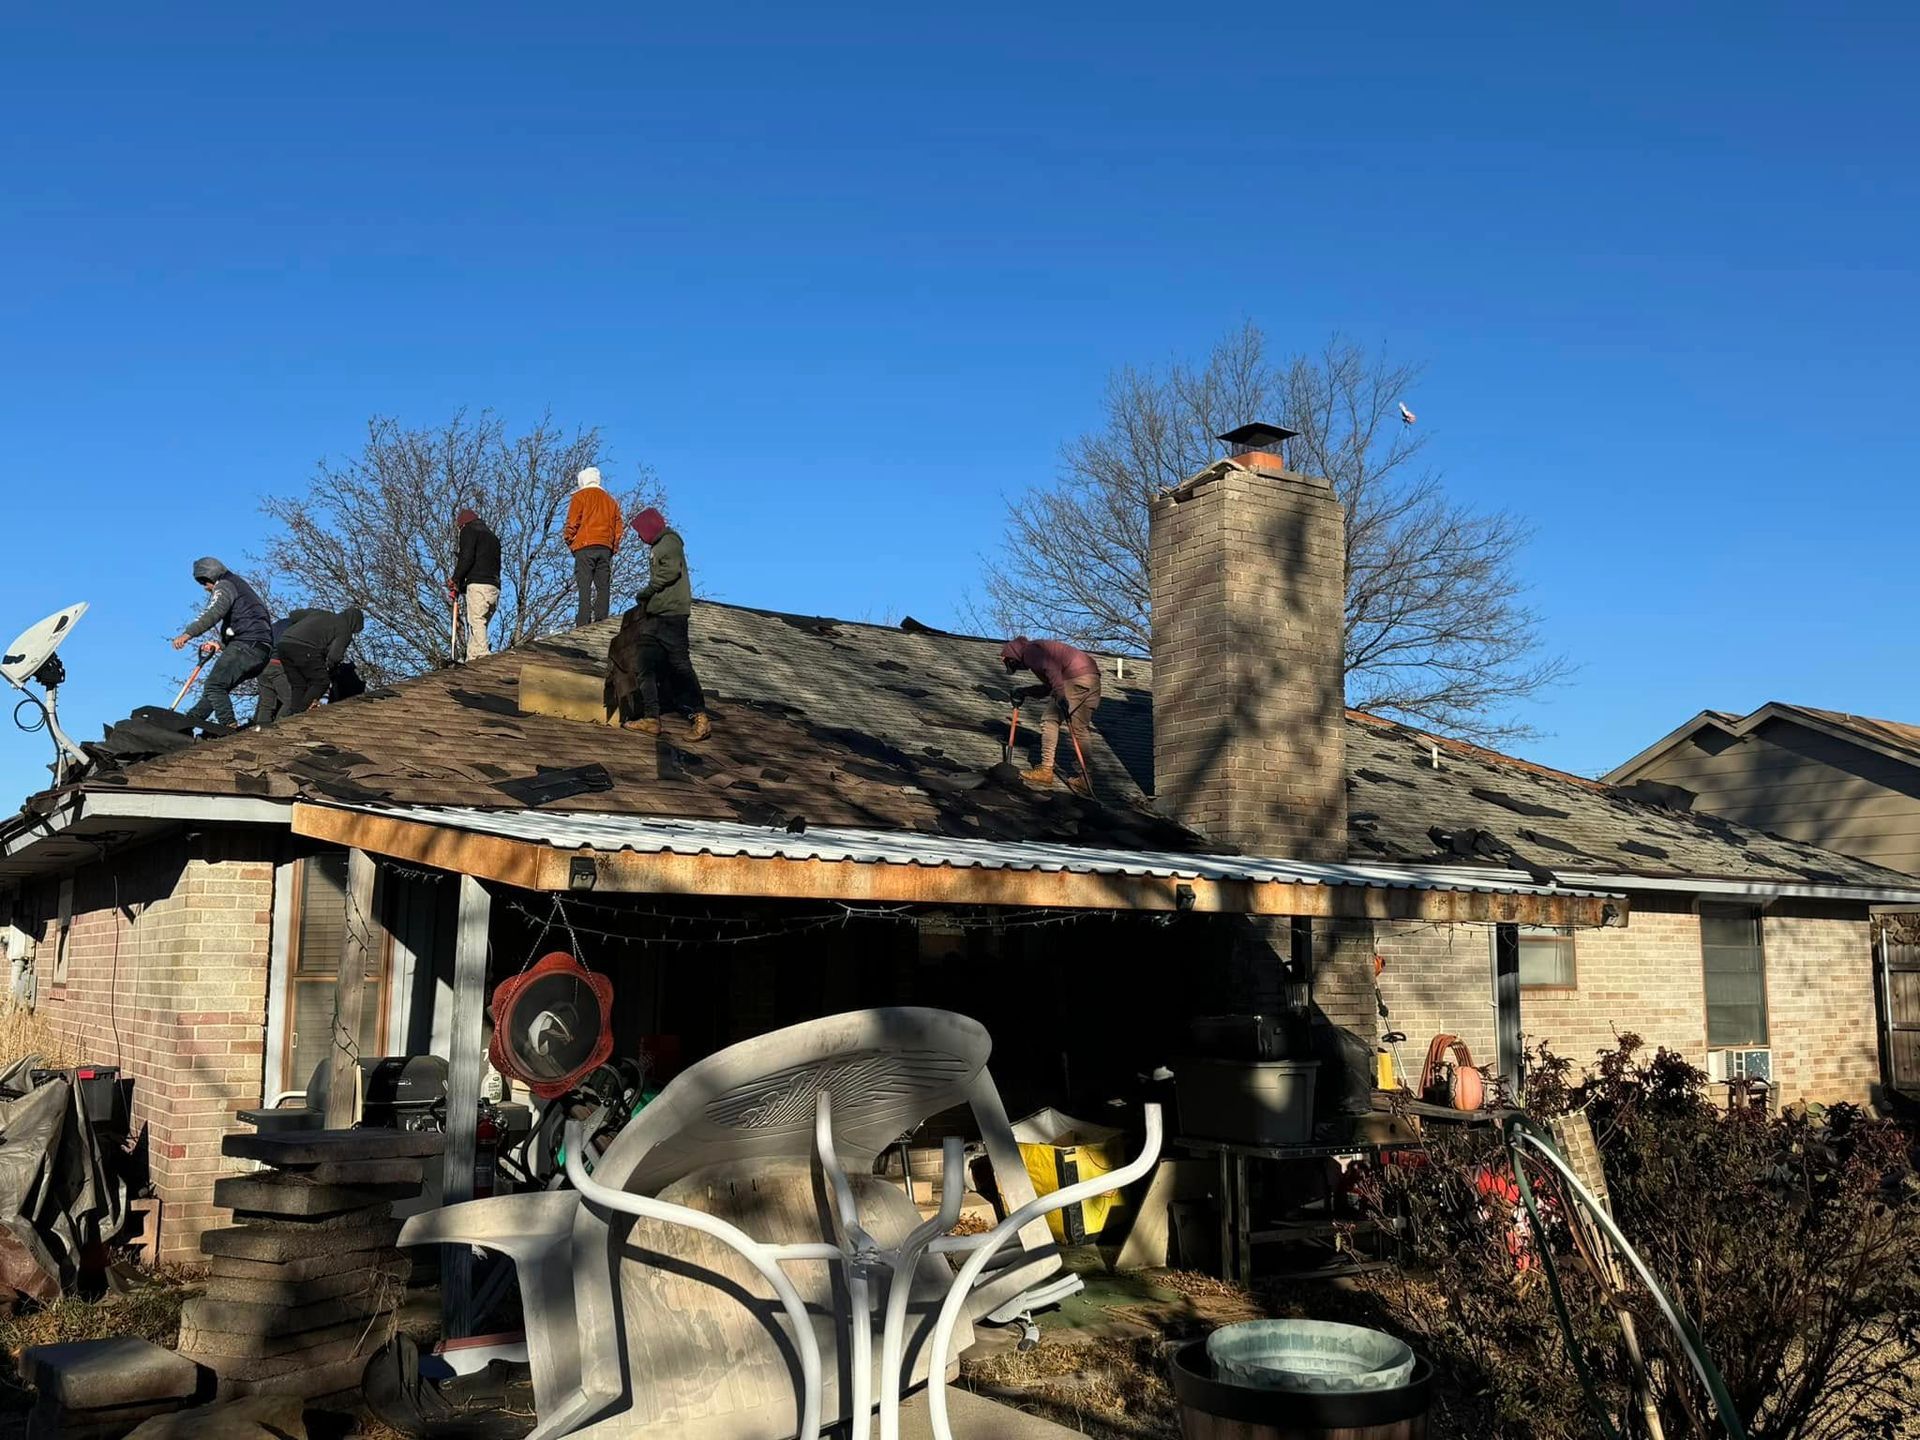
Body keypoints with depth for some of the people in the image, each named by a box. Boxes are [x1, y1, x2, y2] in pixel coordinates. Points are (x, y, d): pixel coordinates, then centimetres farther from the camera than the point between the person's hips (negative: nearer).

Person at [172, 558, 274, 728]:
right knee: (217, 686, 14)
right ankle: (190, 721, 14)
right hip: (261, 650, 10)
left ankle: (229, 726, -25)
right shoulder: (240, 586, 33)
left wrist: (188, 634, -25)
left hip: (246, 645, -10)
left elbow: (214, 613, -18)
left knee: (214, 686, -15)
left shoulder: (225, 586, 2)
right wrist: (219, 644, 18)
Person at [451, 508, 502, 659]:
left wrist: (455, 580, 1)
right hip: (495, 588, 7)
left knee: (476, 623, -13)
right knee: (479, 623, 6)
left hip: (478, 585, -7)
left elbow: (466, 558, -9)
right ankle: (470, 660, -1)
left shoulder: (468, 531, 7)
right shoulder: (493, 536, 30)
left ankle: (483, 656, -26)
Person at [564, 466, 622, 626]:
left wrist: (570, 541, 9)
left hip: (585, 547, -4)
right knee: (603, 586, 2)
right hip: (606, 548, 5)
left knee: (584, 585, -10)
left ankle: (584, 622, -19)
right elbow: (618, 527, 17)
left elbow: (572, 523, -4)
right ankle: (601, 621, -5)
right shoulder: (610, 500, 22)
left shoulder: (580, 496, 5)